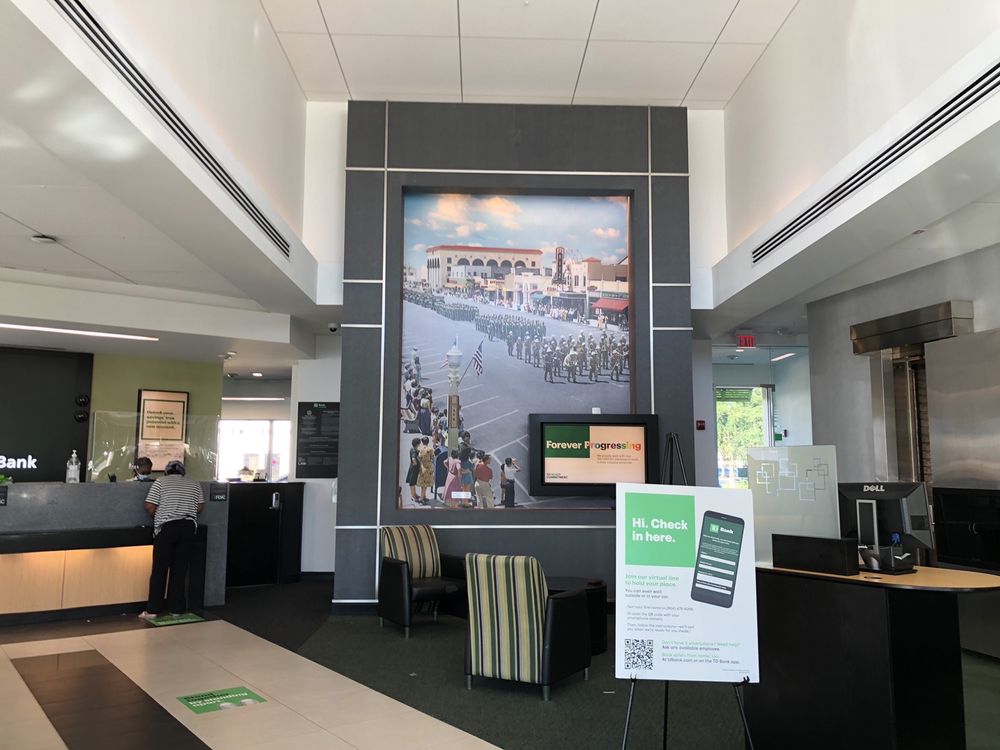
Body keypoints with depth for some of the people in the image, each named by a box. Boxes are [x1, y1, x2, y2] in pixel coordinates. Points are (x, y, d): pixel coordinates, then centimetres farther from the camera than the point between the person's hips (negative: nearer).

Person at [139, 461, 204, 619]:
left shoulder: (160, 481, 4)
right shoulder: (194, 484, 14)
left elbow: (149, 507, -3)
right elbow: (200, 507, 9)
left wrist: (157, 519, 15)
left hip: (167, 527, -3)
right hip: (188, 527, 3)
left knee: (159, 569, 1)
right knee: (180, 569, 7)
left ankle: (153, 610, 3)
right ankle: (176, 608, 9)